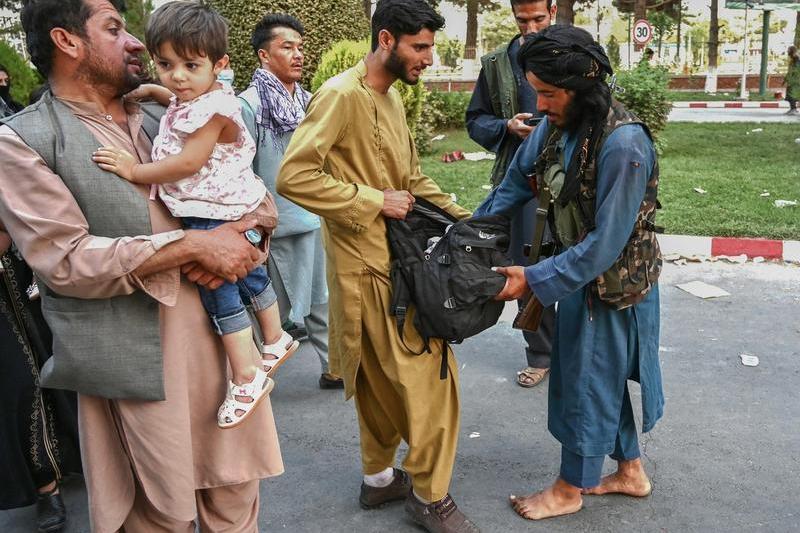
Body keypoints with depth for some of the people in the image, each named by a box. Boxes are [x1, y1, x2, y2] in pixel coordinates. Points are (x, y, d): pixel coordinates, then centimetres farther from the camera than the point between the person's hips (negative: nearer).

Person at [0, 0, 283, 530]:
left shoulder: (160, 118, 13)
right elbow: (67, 261, -14)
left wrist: (255, 223, -7)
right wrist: (193, 244, -17)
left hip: (219, 325, 5)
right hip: (135, 354, -5)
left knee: (235, 486, 14)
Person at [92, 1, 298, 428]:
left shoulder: (213, 108, -23)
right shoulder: (191, 100, 6)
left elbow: (188, 163, -27)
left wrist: (135, 171, -21)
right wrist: (153, 91, 17)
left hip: (214, 216, -10)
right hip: (223, 213, 10)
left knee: (218, 288, -6)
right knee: (248, 275, 21)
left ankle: (246, 378, 0)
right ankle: (276, 341, 39)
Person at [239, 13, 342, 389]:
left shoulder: (307, 102, 8)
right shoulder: (248, 105, -12)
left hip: (316, 220, 6)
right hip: (276, 226, -6)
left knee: (321, 301, 15)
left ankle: (334, 367, 28)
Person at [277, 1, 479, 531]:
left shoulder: (391, 96, 14)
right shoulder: (342, 95, -15)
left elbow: (412, 177, 19)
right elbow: (294, 175, -23)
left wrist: (464, 217, 10)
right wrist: (374, 201, -20)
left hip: (394, 257, 9)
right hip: (369, 264, -9)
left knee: (384, 377, 18)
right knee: (429, 373, -2)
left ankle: (380, 477, 35)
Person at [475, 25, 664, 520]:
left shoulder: (623, 144, -30)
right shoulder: (557, 125, -6)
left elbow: (606, 242, -28)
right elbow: (516, 185, 6)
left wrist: (534, 279, -26)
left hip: (615, 282, -8)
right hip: (582, 272, 8)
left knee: (586, 381, 8)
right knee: (603, 376, 21)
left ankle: (569, 489, 29)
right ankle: (630, 470, 41)